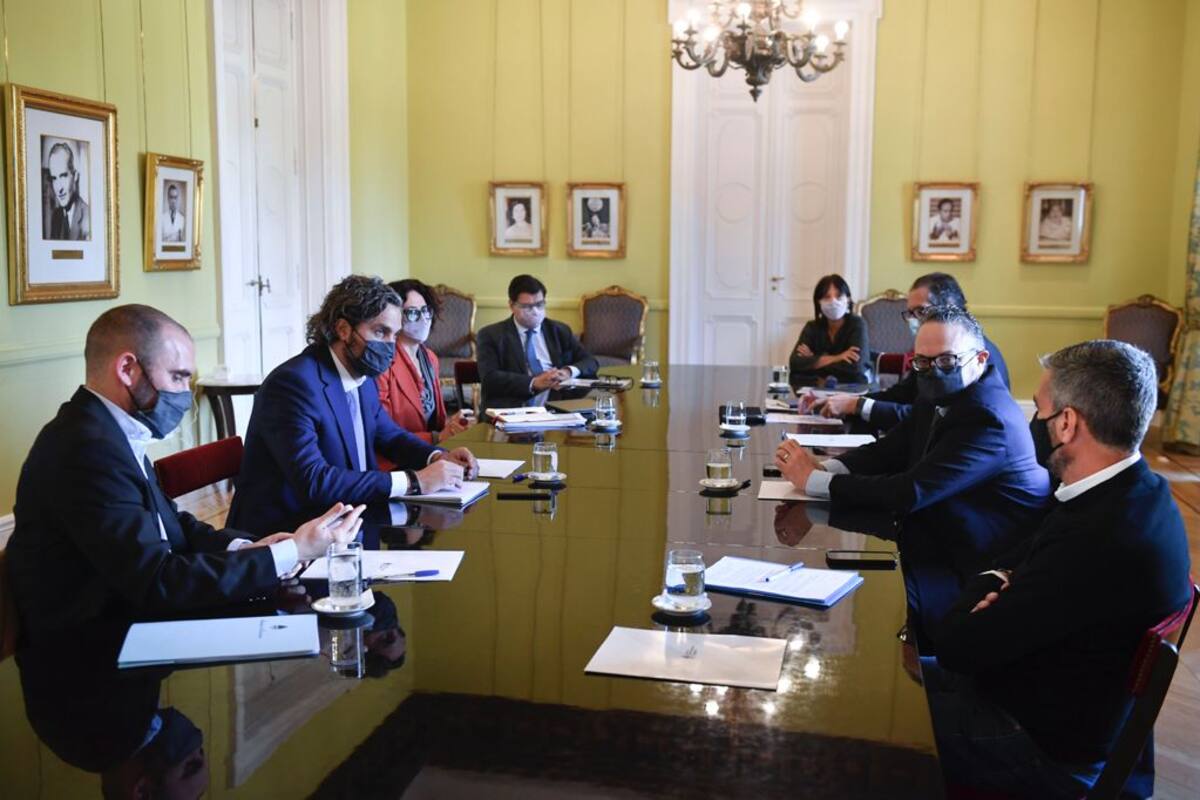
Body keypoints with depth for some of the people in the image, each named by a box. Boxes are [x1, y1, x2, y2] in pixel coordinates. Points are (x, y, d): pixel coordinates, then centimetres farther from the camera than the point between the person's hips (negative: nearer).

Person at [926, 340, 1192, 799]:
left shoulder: (1101, 539, -35)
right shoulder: (1134, 493, -3)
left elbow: (958, 647, -28)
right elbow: (1015, 562, 10)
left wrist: (979, 603, -7)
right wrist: (995, 585, -12)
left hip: (1047, 745, -8)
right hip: (1052, 697, 8)